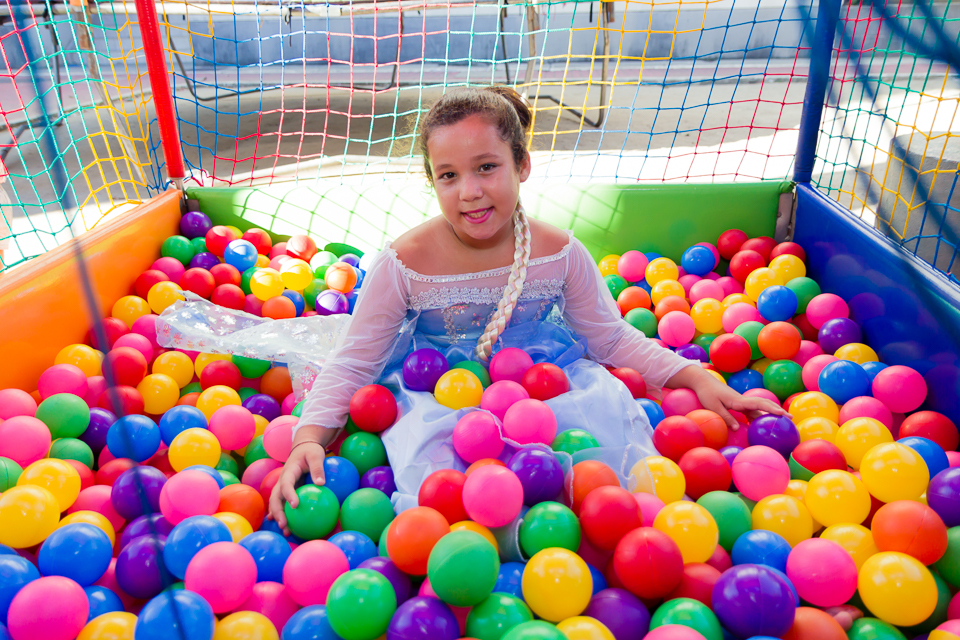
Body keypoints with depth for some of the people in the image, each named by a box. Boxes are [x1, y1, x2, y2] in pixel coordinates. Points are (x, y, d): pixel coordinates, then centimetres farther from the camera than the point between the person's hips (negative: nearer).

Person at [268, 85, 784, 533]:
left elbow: (614, 340, 3)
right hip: (435, 398, -2)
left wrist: (699, 379, -9)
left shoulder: (560, 253, -9)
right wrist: (309, 438, -25)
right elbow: (351, 364, -8)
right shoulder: (403, 263, -15)